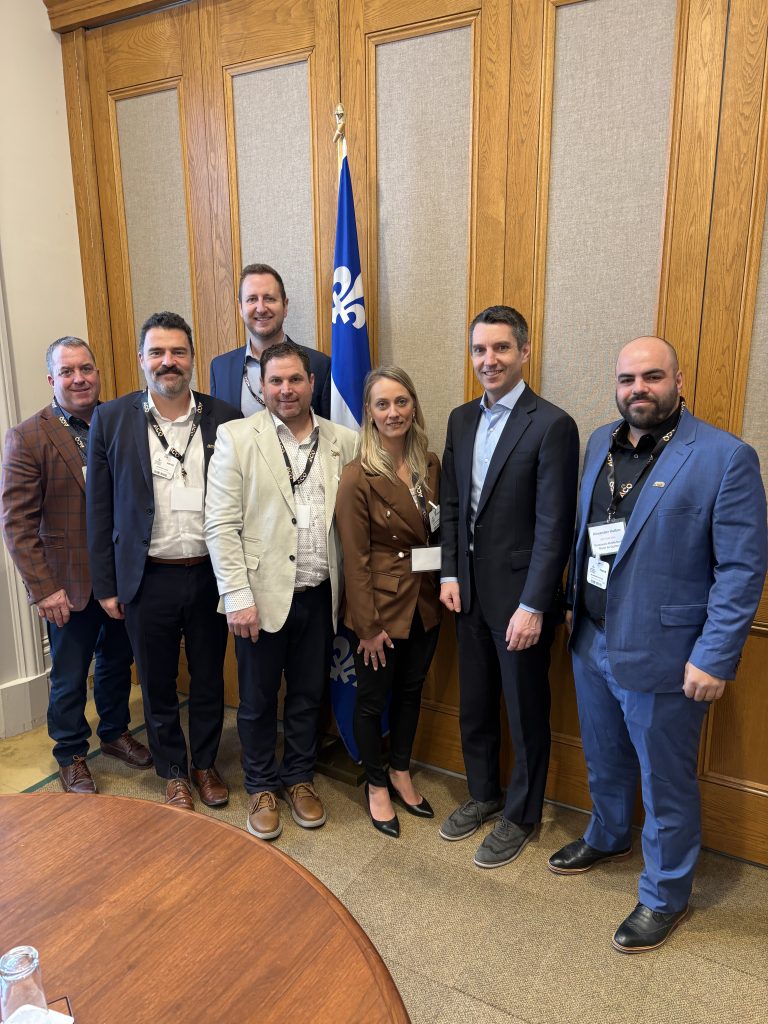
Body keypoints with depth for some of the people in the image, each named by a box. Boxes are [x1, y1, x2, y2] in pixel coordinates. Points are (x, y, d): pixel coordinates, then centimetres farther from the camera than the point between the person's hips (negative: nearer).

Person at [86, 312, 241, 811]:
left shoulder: (224, 418, -2)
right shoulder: (111, 419, -2)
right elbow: (100, 510, 0)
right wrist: (106, 584, 0)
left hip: (211, 574, 1)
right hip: (148, 579, 0)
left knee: (209, 680, 17)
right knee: (158, 686, 15)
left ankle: (206, 763, 39)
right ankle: (173, 772, 37)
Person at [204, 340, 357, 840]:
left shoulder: (343, 441, 2)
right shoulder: (236, 437, -5)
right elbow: (220, 524, -8)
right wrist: (238, 597, -13)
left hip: (319, 595, 3)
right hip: (263, 593, -2)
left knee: (309, 694, 17)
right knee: (258, 699, 14)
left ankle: (300, 778, 39)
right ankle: (262, 786, 36)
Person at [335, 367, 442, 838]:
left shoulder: (431, 465, 0)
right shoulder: (358, 477, -17)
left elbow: (440, 532, 7)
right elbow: (356, 559, -16)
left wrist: (444, 584, 0)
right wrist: (368, 626, -14)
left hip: (425, 601, 6)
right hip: (382, 605, -5)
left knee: (411, 690, 21)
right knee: (374, 698, 12)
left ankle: (401, 773, 42)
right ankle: (377, 785, 35)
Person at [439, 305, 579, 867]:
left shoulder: (552, 425, -14)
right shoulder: (461, 419, 7)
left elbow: (554, 526, -17)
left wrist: (533, 606, -18)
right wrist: (450, 574, 4)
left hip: (520, 595, -6)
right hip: (470, 590, 6)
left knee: (526, 712, 12)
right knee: (474, 705, 20)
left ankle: (521, 815, 33)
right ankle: (483, 794, 42)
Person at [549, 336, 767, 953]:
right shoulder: (601, 443, 6)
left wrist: (715, 657, -18)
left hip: (661, 653, -6)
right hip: (591, 641, 6)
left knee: (666, 784, 13)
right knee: (604, 761, 26)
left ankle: (665, 896, 36)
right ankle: (608, 838, 52)